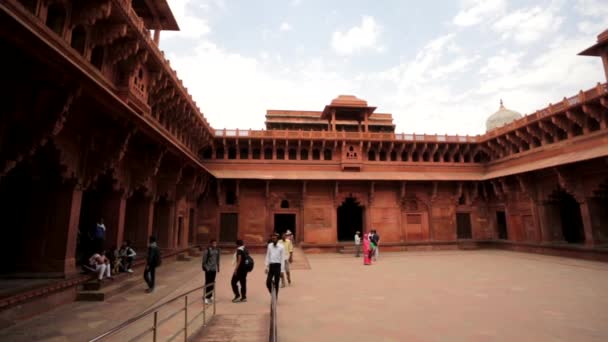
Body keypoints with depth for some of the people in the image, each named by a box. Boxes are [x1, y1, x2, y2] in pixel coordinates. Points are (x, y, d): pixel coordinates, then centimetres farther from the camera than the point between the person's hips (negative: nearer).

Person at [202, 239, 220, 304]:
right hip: (208, 269, -5)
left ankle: (210, 296, 24)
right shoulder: (207, 250, -12)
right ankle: (206, 297, 1)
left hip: (214, 269, 5)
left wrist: (218, 268, 16)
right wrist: (205, 267, -10)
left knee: (212, 283, 11)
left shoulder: (217, 250, 5)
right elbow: (204, 260, -8)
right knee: (208, 282, -5)